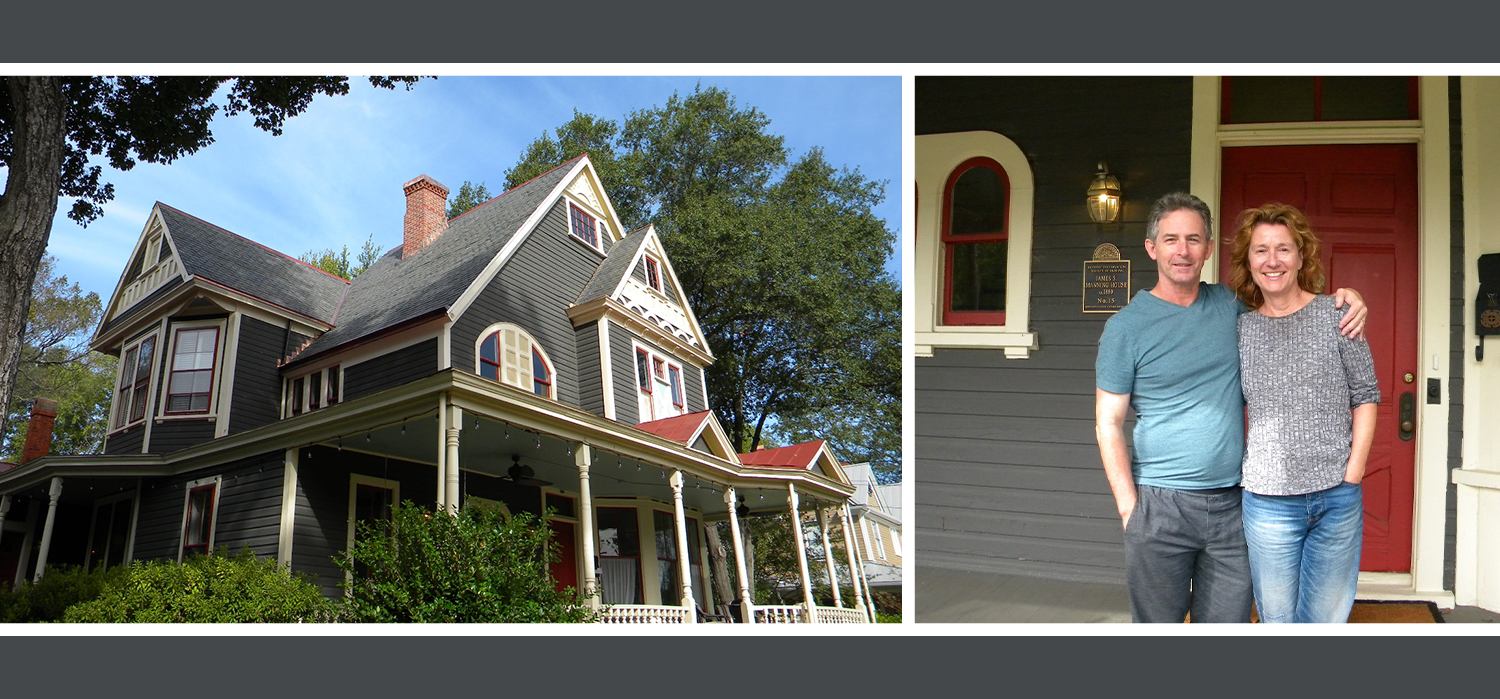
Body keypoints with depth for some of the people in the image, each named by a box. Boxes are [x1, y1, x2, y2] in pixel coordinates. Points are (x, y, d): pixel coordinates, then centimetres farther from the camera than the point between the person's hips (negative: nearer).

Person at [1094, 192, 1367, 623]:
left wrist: (1346, 300, 3)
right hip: (1160, 506, -3)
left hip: (1232, 506, 4)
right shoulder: (1127, 326, -3)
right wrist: (1129, 507, -9)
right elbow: (1108, 424, -3)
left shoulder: (1230, 305, 7)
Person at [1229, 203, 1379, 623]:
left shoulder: (1335, 314, 0)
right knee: (1277, 621, 9)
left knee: (1328, 619, 11)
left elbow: (1365, 395, 2)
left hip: (1338, 498, -1)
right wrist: (1239, 466, 3)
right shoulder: (1241, 329, 4)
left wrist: (1354, 468, -4)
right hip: (1268, 500, 1)